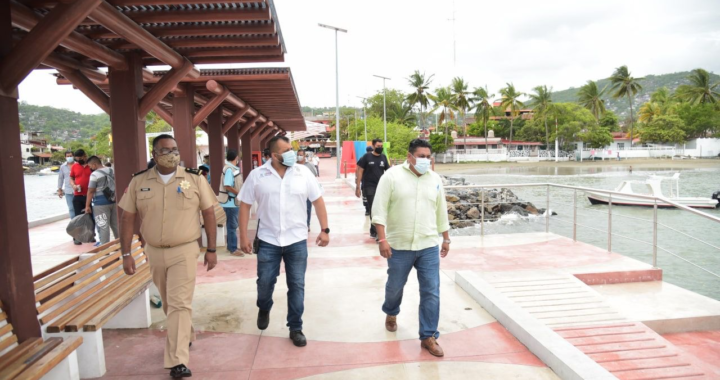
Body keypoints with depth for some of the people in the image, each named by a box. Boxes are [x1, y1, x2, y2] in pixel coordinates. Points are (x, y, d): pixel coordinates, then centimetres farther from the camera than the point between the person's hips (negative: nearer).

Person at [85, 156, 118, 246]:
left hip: (100, 203, -7)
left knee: (103, 226, -1)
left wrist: (87, 206, -9)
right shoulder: (111, 171, 9)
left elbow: (91, 191, -14)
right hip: (112, 201, 7)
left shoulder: (95, 174, -13)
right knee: (115, 223, 15)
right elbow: (116, 186, 16)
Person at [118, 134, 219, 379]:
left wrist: (211, 249, -3)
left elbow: (208, 213, -2)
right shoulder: (138, 182, -1)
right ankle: (186, 336, 43)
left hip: (185, 251, -3)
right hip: (154, 252, 3)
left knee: (180, 304, -7)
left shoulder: (195, 179, -5)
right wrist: (126, 254, -1)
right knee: (168, 303, 19)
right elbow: (127, 218, 3)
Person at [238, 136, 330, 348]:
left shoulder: (303, 173, -3)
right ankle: (264, 310, 43)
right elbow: (245, 205, 0)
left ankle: (296, 328, 21)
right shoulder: (257, 175, -4)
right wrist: (243, 237, -4)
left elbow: (318, 201, 2)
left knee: (297, 285, 5)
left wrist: (325, 230, -3)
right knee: (265, 282, 10)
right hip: (268, 240, 0)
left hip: (297, 240, 0)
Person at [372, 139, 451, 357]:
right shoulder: (392, 176, -8)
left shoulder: (435, 179, 5)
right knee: (394, 286, 17)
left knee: (431, 292, 1)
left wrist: (446, 238, 17)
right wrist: (382, 239, -16)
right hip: (399, 246, -2)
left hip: (429, 246, 2)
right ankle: (391, 314, 47)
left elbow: (441, 211, 14)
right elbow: (380, 209, -10)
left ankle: (428, 337, 13)